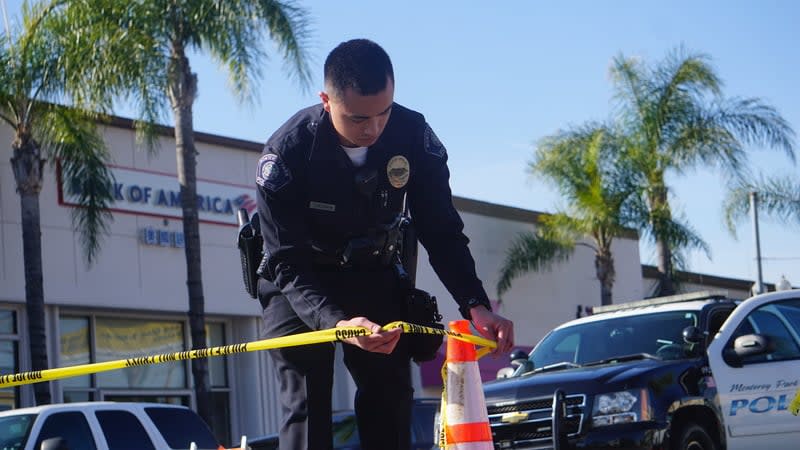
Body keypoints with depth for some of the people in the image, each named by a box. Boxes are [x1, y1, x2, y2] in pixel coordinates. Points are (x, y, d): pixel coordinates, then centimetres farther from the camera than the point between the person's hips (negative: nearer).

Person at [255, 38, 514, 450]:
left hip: (375, 276, 3)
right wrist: (336, 321, -47)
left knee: (391, 402, -3)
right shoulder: (287, 152, -29)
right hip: (300, 285, -3)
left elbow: (442, 233, -13)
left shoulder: (414, 136, -20)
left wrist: (476, 305, -29)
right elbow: (287, 263, -29)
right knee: (305, 408, -12)